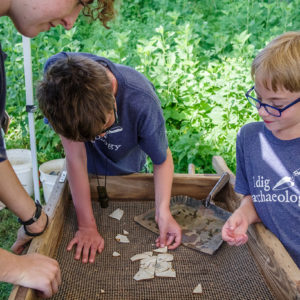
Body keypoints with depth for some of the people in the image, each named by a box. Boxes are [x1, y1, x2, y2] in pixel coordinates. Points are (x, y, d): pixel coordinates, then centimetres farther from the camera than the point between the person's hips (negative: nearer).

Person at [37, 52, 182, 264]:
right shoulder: (56, 72, -38)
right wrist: (87, 226, -30)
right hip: (87, 175, 1)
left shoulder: (143, 102, -41)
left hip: (127, 172, -1)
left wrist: (163, 211, -36)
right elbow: (75, 157, -34)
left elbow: (163, 160, -22)